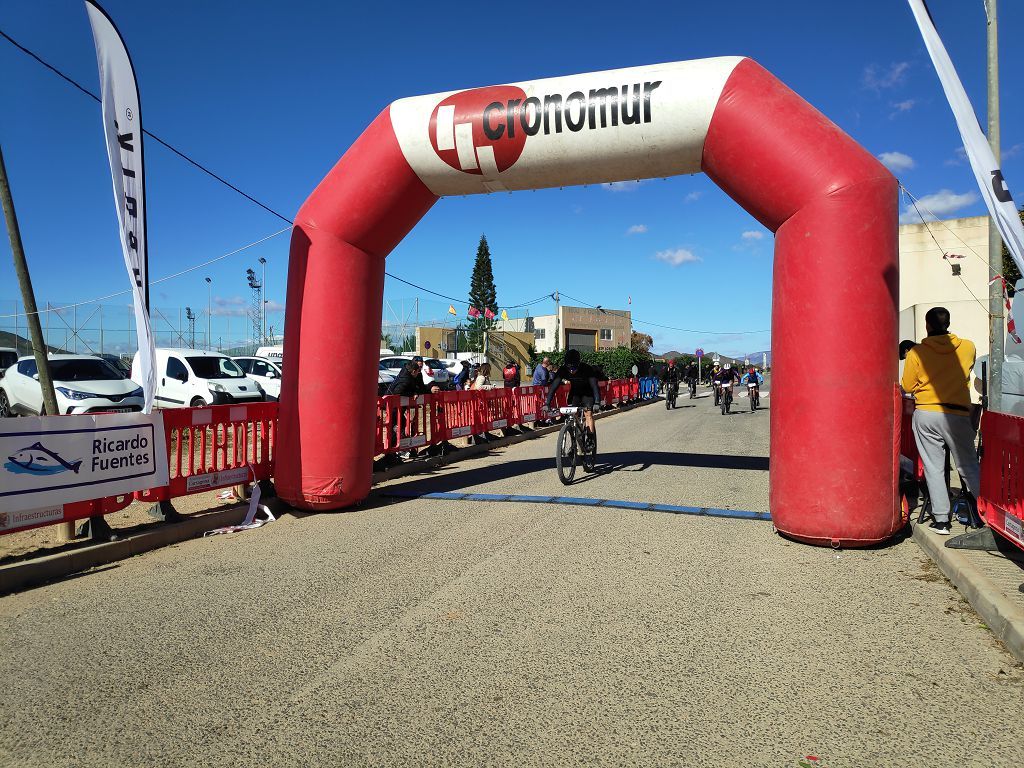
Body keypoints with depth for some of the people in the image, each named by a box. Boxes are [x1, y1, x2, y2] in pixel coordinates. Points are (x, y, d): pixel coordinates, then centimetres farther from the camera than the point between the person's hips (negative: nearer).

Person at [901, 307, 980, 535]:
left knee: (934, 468, 4)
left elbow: (907, 387, 2)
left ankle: (941, 520, 3)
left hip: (926, 415, -1)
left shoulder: (917, 353, -3)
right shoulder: (968, 347, 3)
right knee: (969, 467, 12)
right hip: (958, 416, 1)